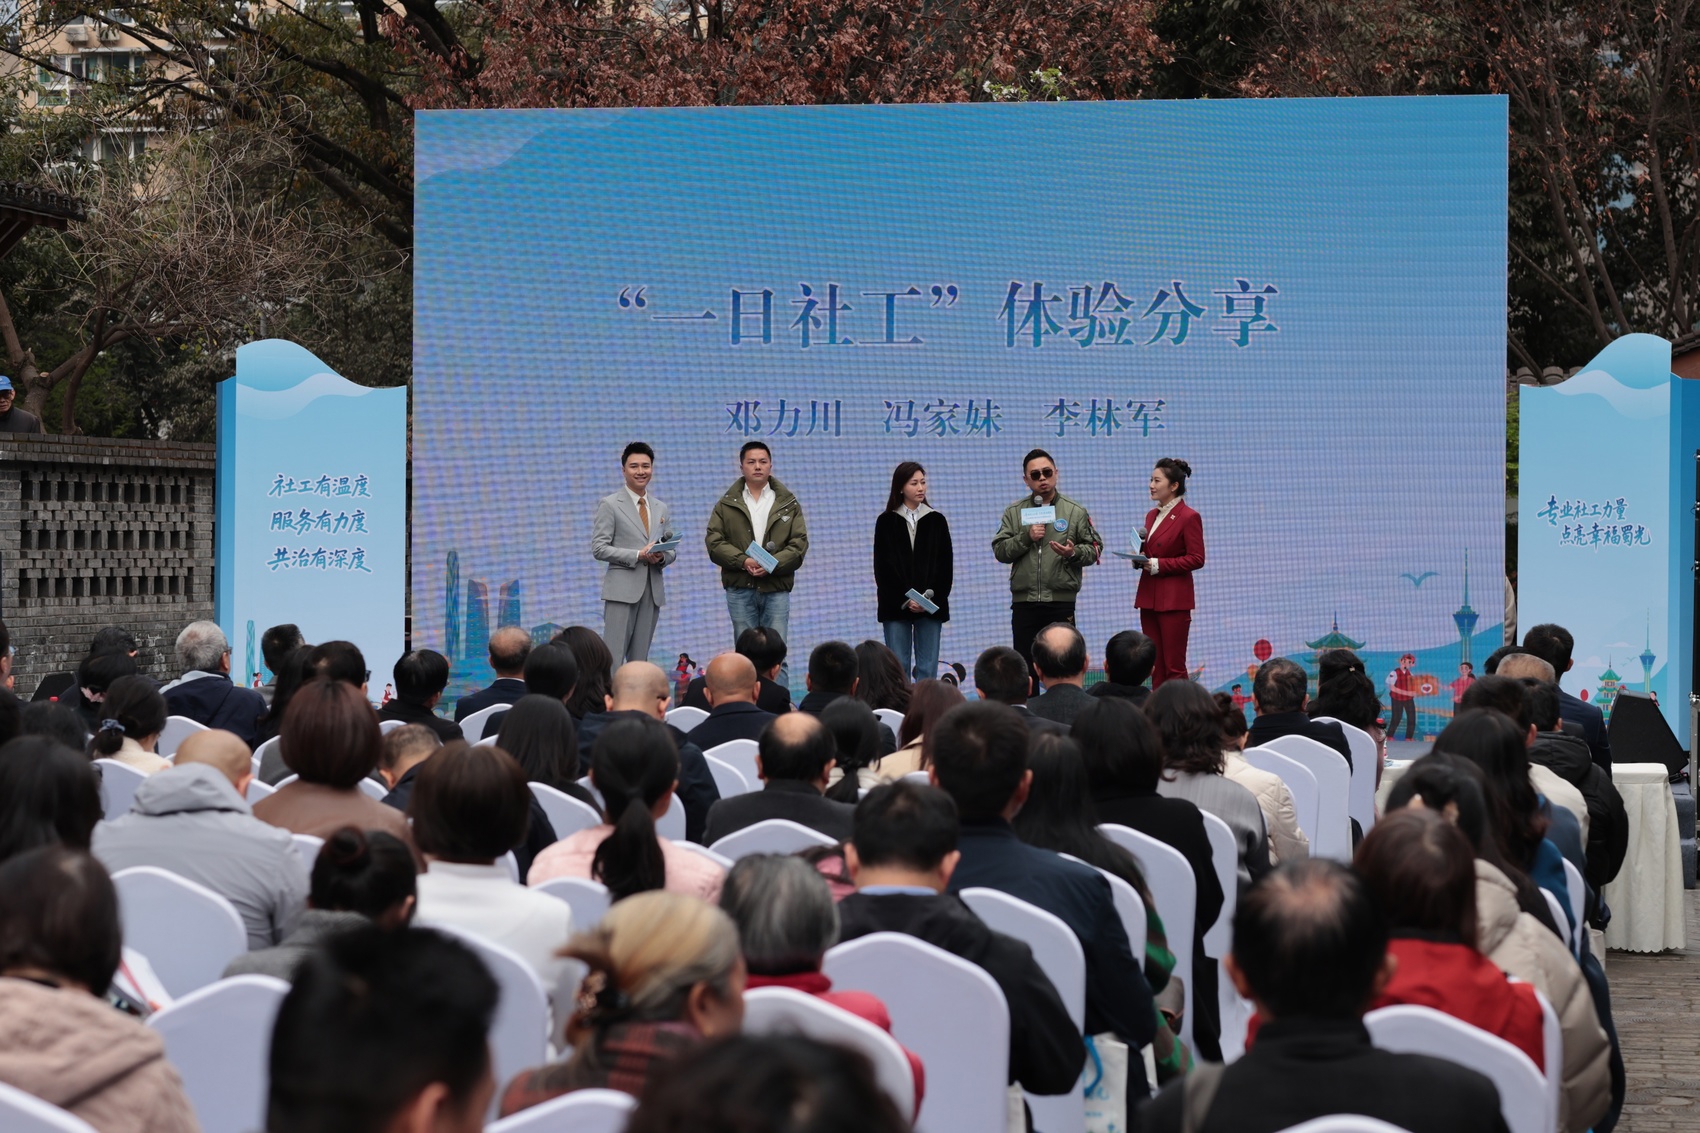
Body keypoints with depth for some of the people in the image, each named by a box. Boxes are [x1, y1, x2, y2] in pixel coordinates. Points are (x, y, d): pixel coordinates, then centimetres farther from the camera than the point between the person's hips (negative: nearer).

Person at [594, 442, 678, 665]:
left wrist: (662, 557, -5)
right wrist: (639, 555, -15)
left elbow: (673, 549, 20)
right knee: (613, 657, -11)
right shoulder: (610, 505, 0)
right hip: (622, 589, -5)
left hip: (652, 591, 5)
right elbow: (599, 549, -6)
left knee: (640, 660, 6)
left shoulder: (661, 509, 17)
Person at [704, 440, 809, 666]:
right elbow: (714, 542, 1)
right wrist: (743, 561, -15)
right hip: (740, 590, 0)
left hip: (776, 588, 0)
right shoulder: (727, 504, 10)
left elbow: (799, 542, 3)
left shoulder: (788, 503, 11)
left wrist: (772, 564, -14)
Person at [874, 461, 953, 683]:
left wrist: (931, 597, -9)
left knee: (927, 668, -2)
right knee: (898, 667, -4)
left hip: (931, 605, 1)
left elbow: (946, 565, 5)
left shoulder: (936, 521, 9)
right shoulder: (886, 522, 5)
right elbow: (882, 567, 0)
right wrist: (905, 599, -11)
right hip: (895, 605, -1)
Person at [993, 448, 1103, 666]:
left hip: (1061, 601, -2)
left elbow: (1095, 548, 5)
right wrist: (1026, 537, -10)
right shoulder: (1013, 512, 10)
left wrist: (1074, 553, -15)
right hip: (1024, 602, 2)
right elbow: (999, 550, 4)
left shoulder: (1075, 511, 6)